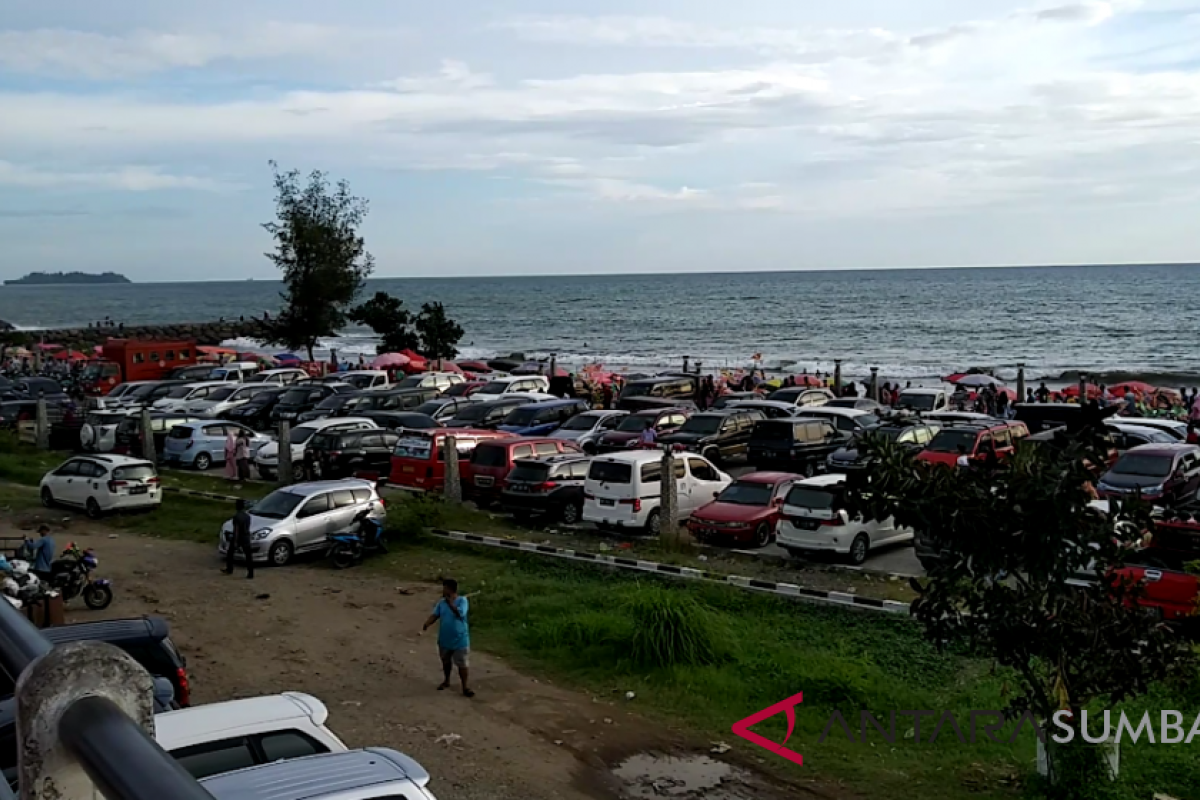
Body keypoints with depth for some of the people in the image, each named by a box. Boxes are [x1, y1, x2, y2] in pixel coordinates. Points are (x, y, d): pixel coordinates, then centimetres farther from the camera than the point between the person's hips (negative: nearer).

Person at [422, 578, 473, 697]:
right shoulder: (441, 602, -1)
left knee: (463, 664, 1)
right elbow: (434, 615, -7)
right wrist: (426, 624, -26)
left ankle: (465, 687, 14)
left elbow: (460, 614, -30)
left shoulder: (462, 601, -15)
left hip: (460, 640, -5)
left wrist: (451, 604, -40)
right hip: (444, 640, 5)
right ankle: (446, 681, 42)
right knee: (446, 662, 22)